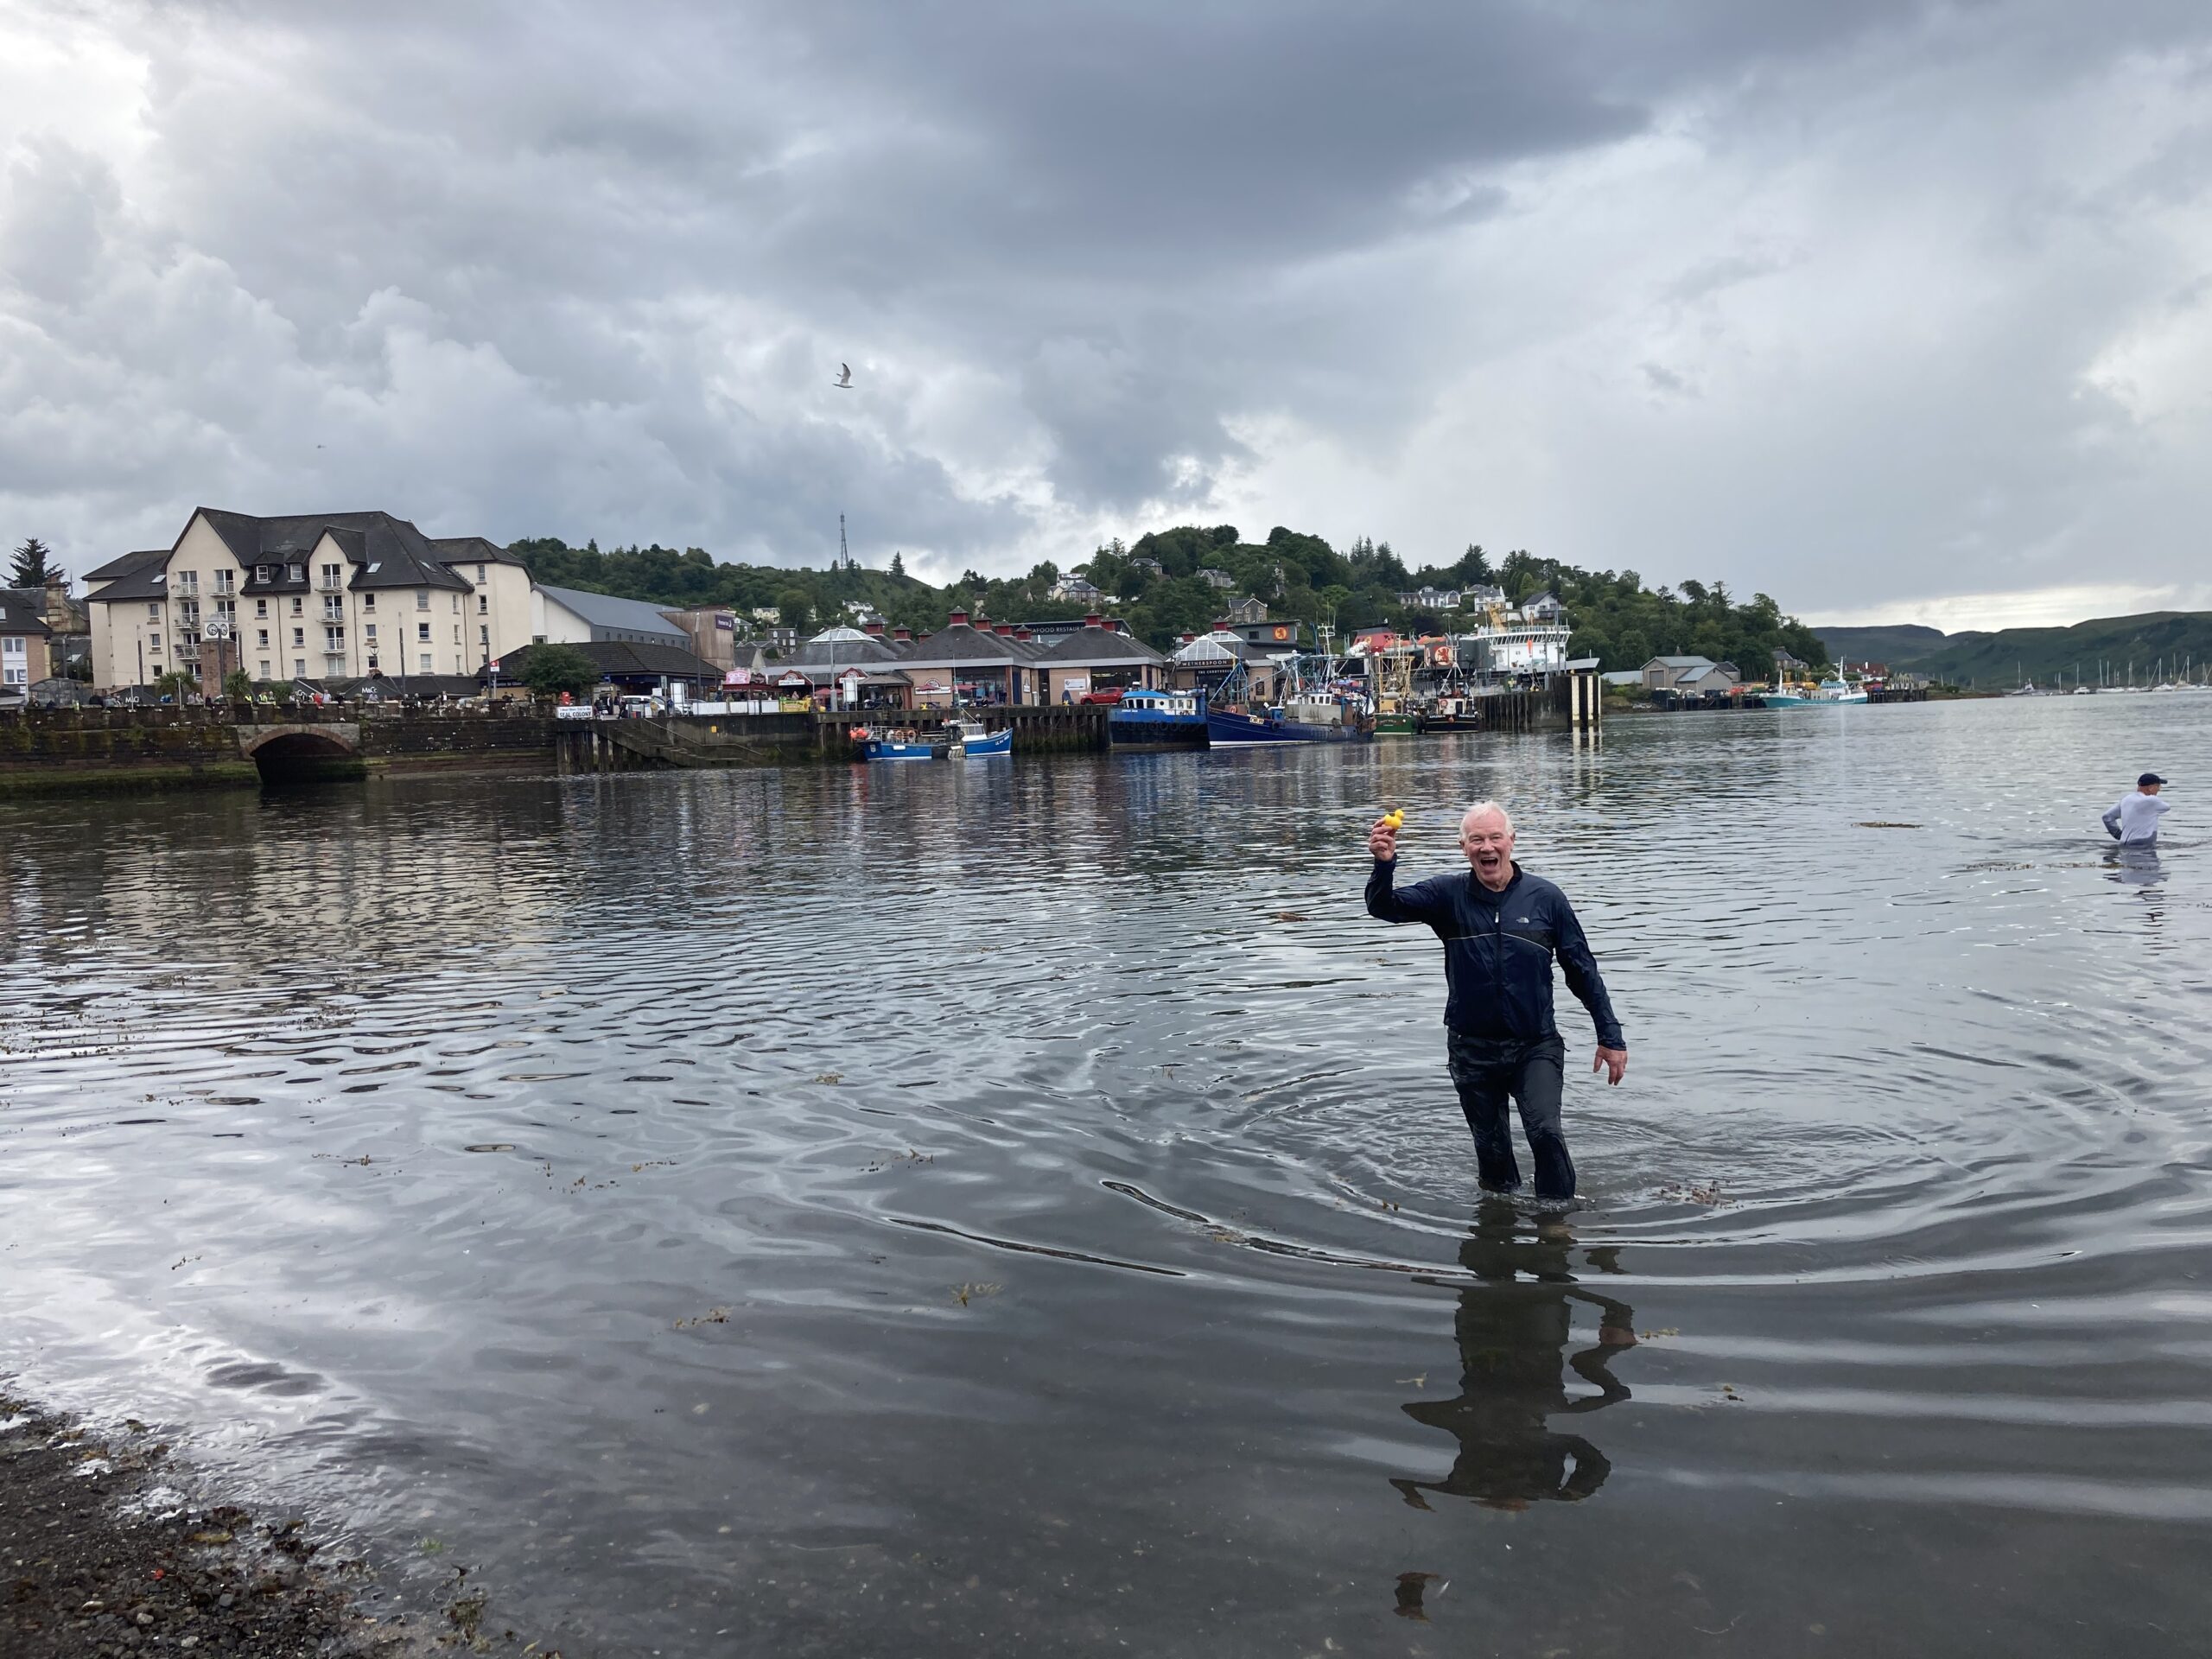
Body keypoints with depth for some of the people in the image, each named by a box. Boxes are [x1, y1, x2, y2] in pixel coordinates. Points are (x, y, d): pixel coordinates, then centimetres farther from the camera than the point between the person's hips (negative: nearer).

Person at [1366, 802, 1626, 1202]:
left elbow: (1582, 971, 3)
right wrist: (1385, 864, -39)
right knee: (1491, 1147, 12)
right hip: (1472, 1049, 1)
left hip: (1535, 1046, -1)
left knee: (1545, 1131, -18)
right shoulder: (1448, 895, -3)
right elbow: (1385, 907, -17)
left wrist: (1611, 1037, 2)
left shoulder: (1545, 898, -3)